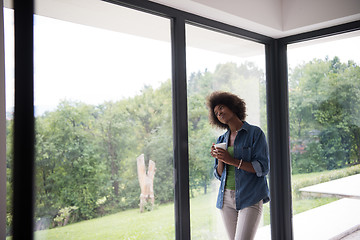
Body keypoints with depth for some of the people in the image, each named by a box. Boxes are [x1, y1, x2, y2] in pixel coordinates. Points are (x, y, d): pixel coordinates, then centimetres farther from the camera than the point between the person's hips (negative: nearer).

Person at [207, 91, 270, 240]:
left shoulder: (255, 133, -2)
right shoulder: (222, 140, 13)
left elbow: (263, 168, -9)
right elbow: (219, 175, 13)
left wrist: (232, 160, -18)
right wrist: (220, 159, -8)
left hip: (250, 199, -5)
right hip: (227, 198, 5)